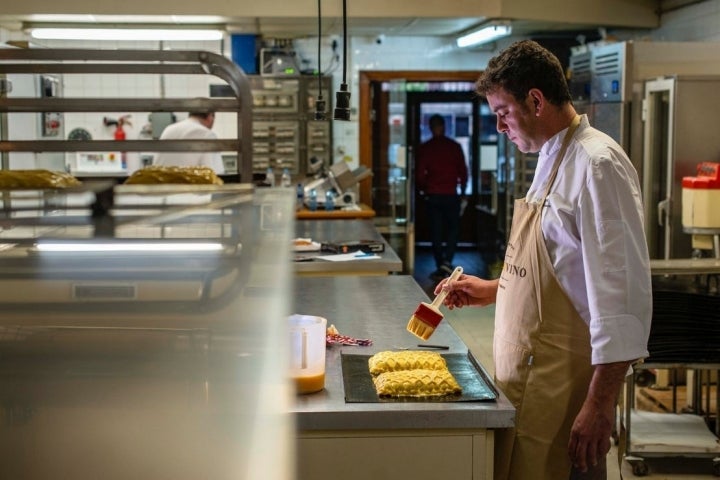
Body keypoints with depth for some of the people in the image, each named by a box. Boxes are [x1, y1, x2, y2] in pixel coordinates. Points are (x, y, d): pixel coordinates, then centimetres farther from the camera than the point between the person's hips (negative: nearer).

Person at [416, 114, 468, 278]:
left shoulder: (424, 148, -1)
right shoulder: (454, 146, -1)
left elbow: (419, 174, -2)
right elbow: (463, 171, 1)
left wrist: (423, 190, 15)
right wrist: (462, 191, 14)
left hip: (432, 195, 1)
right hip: (451, 195, 0)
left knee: (436, 231, 8)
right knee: (453, 229, 10)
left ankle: (440, 267, 7)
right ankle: (447, 260, -9)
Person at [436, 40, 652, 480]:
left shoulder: (597, 166, -18)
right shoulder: (554, 160, 14)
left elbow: (622, 293, -23)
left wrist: (600, 404, -24)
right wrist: (494, 290, 17)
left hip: (561, 390, -9)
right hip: (528, 377, 9)